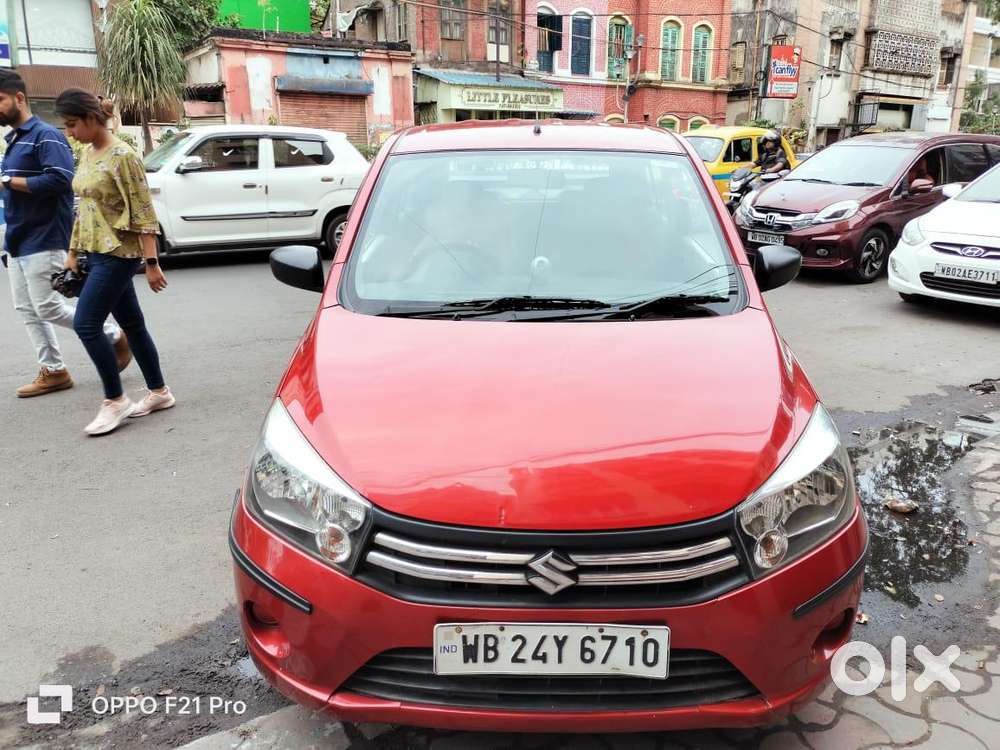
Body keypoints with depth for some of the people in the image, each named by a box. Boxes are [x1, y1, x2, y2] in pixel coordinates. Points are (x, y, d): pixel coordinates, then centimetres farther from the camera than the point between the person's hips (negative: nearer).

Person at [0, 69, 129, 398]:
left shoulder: (46, 136, -11)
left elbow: (59, 179, -24)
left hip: (42, 241, -9)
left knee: (48, 308, -5)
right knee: (26, 309, 8)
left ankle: (115, 337, 10)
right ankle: (53, 371, 16)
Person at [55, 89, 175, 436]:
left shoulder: (122, 156, -13)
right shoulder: (87, 154, 12)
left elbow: (143, 213, -16)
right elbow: (84, 207, 19)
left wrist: (151, 263, -18)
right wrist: (73, 251, 18)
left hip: (118, 254, -8)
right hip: (97, 252, 8)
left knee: (86, 325, -9)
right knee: (132, 324, 11)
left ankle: (115, 400, 2)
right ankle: (159, 392, 20)